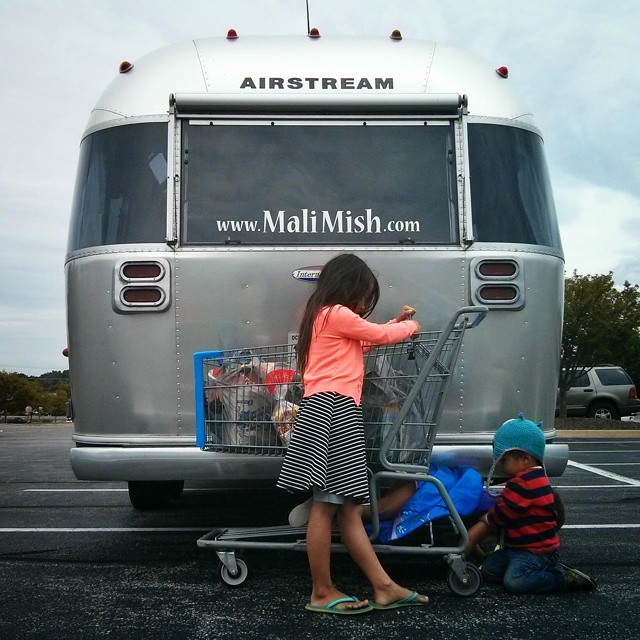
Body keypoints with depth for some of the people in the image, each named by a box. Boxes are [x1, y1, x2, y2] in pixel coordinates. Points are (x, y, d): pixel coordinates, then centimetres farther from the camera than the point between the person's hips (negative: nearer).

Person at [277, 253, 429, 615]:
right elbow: (382, 335, 4)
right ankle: (322, 594, -5)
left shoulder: (326, 317, 28)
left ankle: (385, 588, 7)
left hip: (338, 413, 11)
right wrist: (411, 325, 23)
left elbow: (367, 340, 35)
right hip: (333, 409, -11)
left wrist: (399, 323, 30)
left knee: (349, 508, 6)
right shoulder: (337, 313, -1)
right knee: (327, 505, -9)